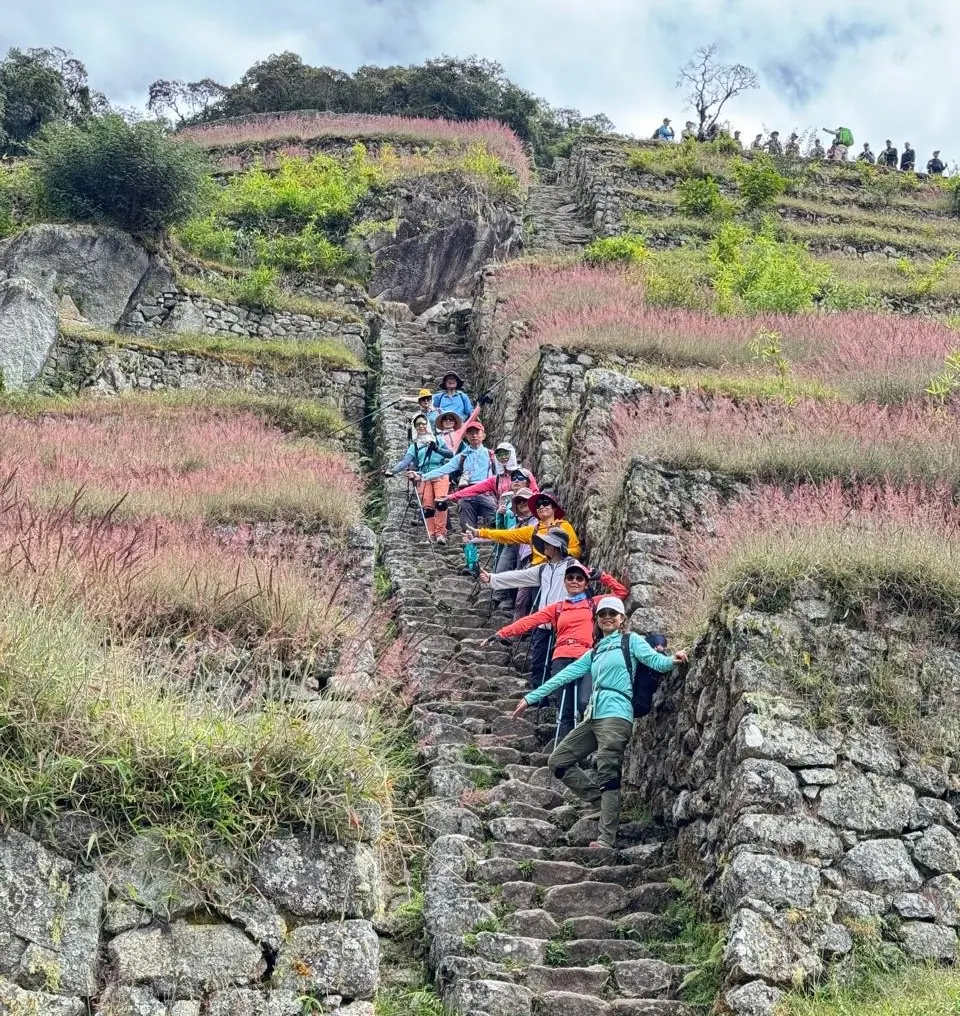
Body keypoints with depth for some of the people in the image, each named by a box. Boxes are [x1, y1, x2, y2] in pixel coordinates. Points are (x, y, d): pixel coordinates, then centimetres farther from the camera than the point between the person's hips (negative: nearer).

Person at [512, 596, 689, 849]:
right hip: (594, 716, 8)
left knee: (608, 776, -13)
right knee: (558, 761, 4)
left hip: (616, 716, -8)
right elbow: (566, 675, 24)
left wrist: (672, 660, -30)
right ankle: (602, 796, 2)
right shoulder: (594, 653, 25)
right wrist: (531, 697, 22)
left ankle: (607, 840, -15)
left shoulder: (630, 640, 8)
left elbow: (655, 660, -6)